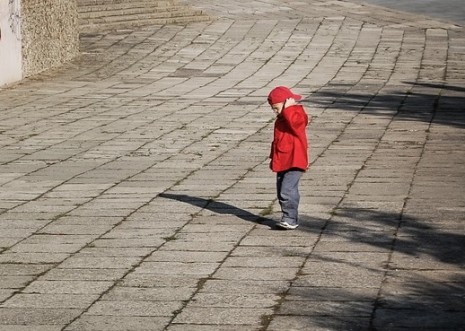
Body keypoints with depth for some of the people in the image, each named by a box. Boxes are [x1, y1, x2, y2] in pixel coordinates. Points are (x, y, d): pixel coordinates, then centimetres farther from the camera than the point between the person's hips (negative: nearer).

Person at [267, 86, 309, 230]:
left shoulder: (297, 115, -11)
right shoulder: (281, 119, 16)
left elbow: (293, 120, -38)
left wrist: (288, 108, -26)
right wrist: (274, 158, 25)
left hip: (294, 163, -10)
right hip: (282, 162, 10)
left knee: (287, 190, -17)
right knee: (281, 192, 11)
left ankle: (290, 219, -14)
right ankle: (288, 218, 18)